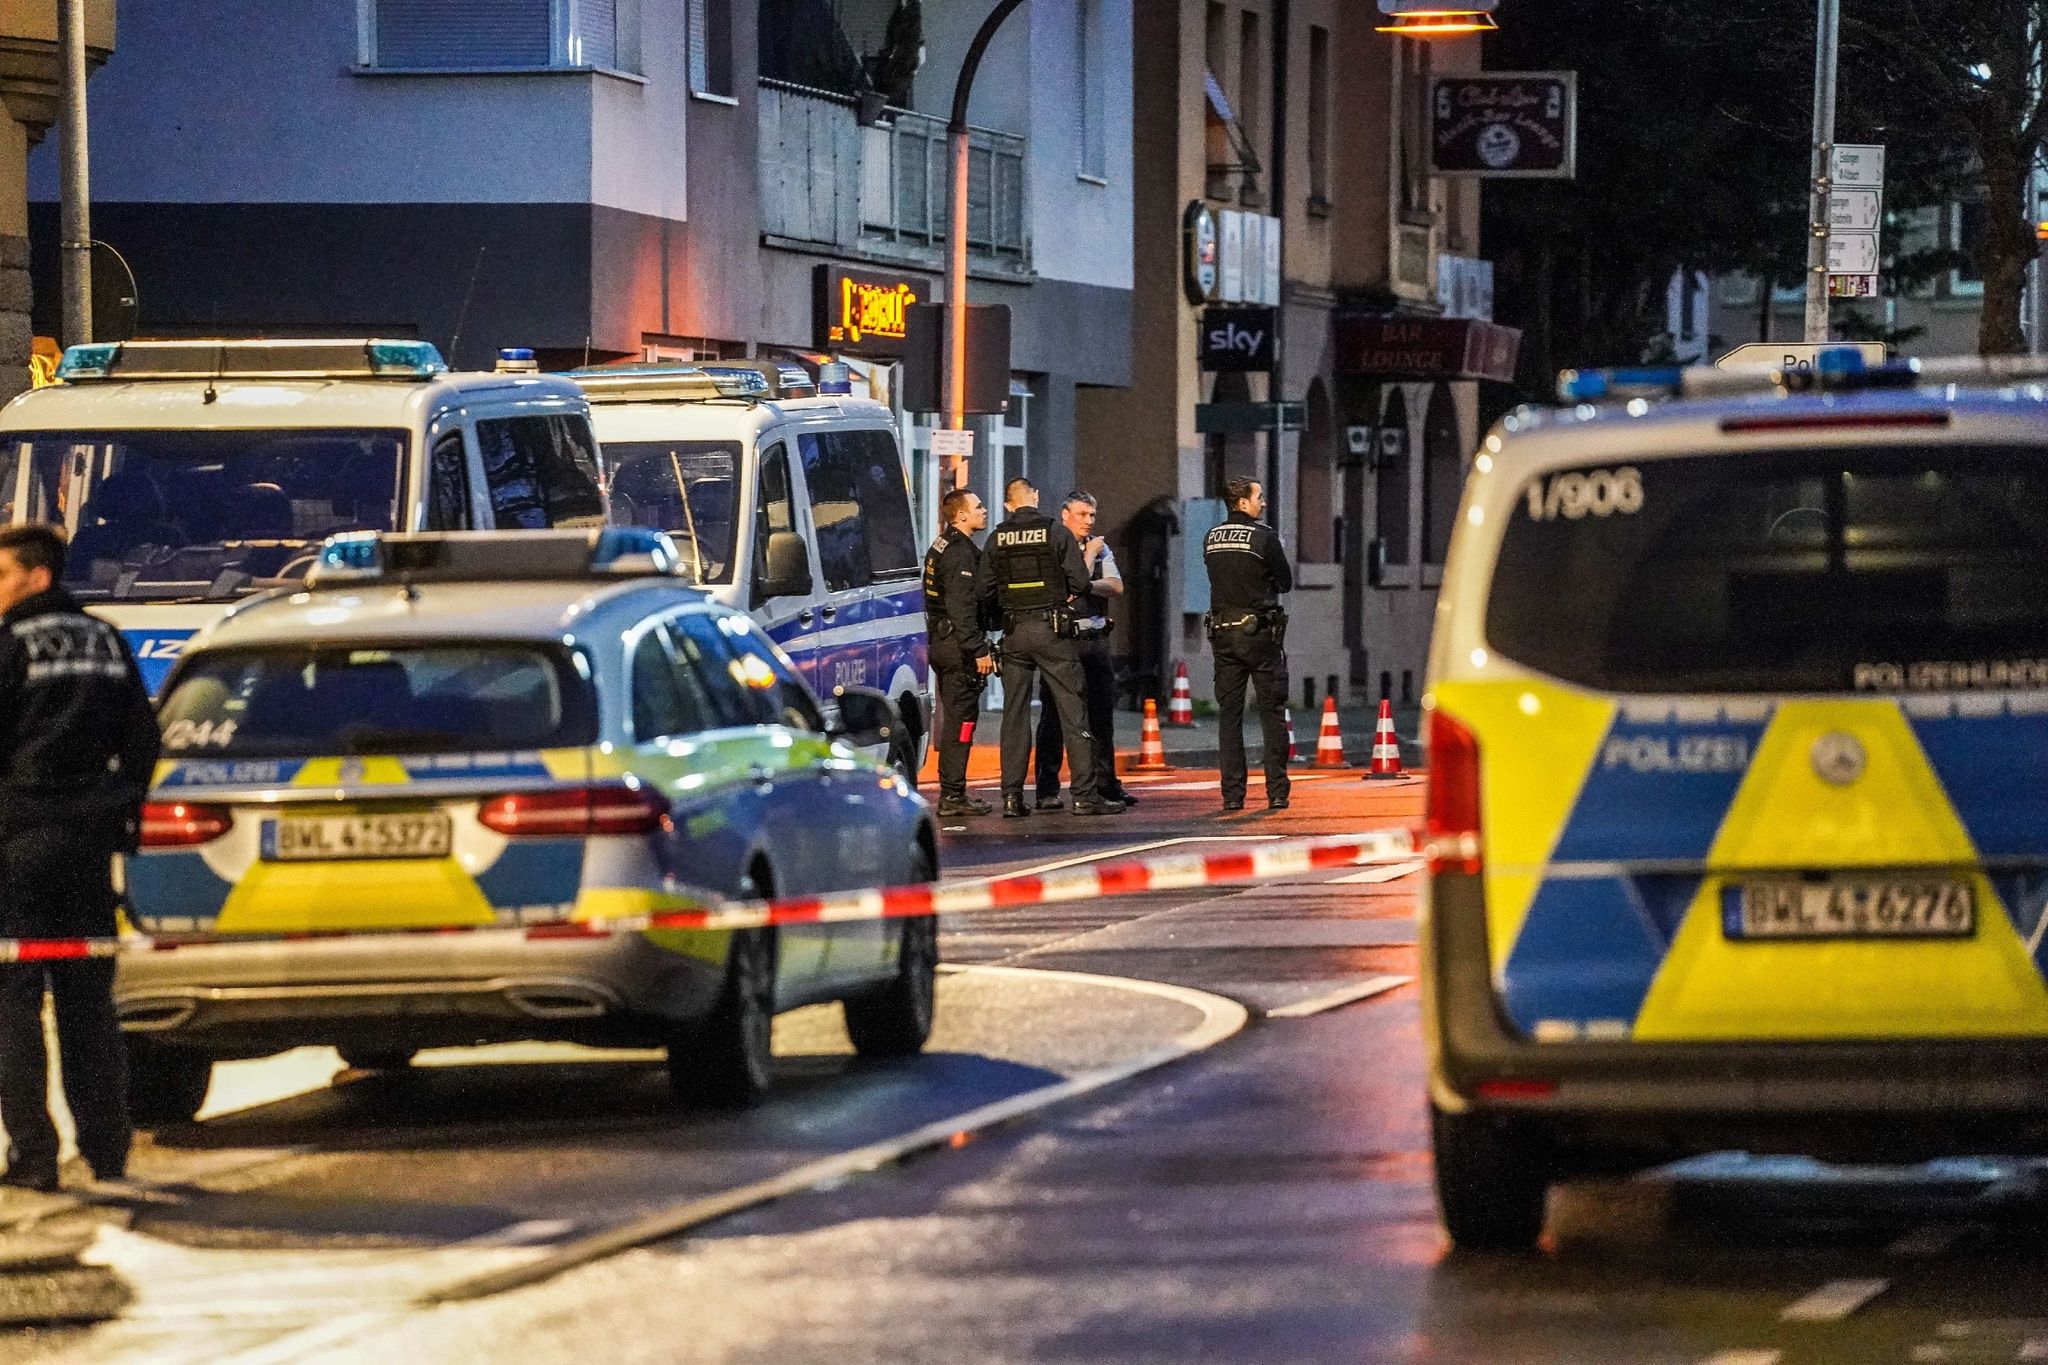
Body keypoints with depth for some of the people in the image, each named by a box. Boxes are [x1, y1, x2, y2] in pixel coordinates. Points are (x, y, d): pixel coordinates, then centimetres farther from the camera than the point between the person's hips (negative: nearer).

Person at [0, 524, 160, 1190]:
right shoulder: (105, 641, 11)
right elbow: (141, 736, 13)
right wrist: (124, 816, 18)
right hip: (89, 835, 6)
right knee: (88, 998, 13)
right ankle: (106, 1147, 14)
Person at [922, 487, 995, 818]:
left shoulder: (940, 549, 17)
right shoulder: (961, 554, -15)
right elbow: (963, 608, -22)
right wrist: (979, 651, -22)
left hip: (941, 642, 11)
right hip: (958, 647, -10)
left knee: (953, 719, 15)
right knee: (961, 719, -8)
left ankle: (951, 793, 19)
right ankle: (953, 796, -9)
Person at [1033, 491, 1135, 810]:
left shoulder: (1101, 549, 15)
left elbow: (1116, 587, 2)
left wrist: (1088, 585, -13)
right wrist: (1090, 555, -3)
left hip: (1096, 638, 5)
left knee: (1102, 714, 10)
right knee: (1053, 715, -4)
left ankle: (1106, 783, 19)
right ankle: (1047, 789, -2)